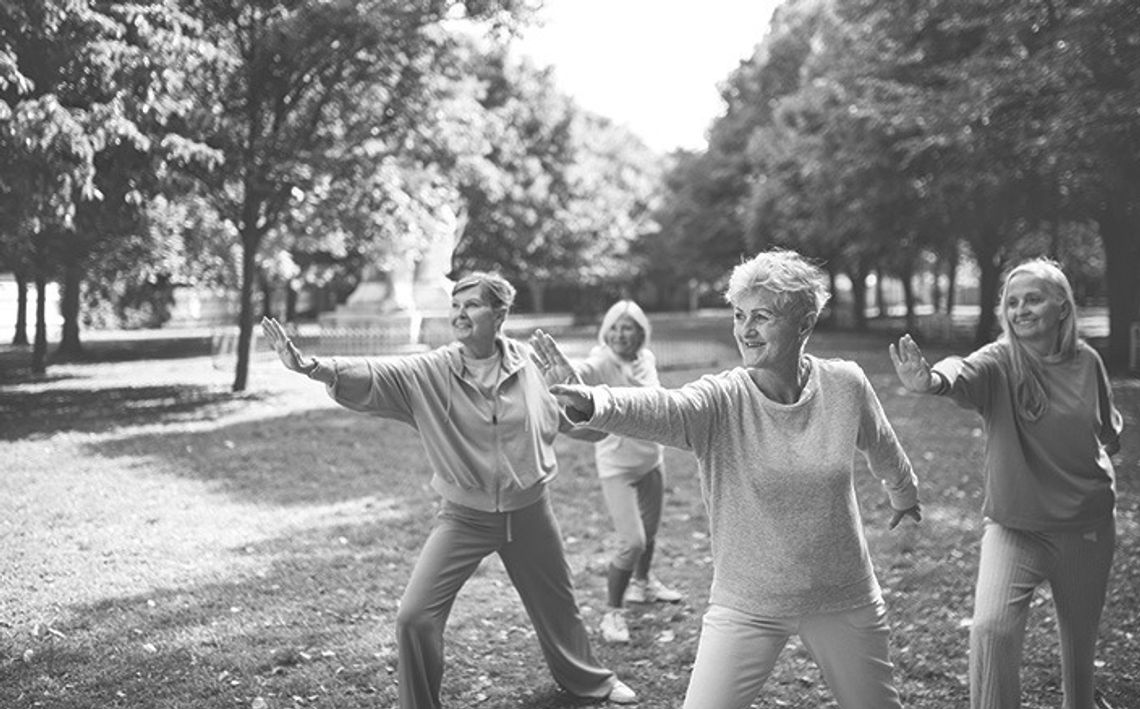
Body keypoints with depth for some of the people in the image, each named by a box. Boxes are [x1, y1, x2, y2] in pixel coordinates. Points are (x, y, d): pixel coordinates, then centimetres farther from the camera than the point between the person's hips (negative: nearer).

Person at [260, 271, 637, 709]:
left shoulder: (532, 363, -10)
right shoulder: (427, 373, -14)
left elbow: (573, 417, 7)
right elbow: (369, 376, -29)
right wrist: (310, 365, -43)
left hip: (529, 513, 1)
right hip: (464, 519, -1)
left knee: (557, 605, 21)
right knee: (414, 617, -12)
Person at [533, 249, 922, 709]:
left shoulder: (846, 386, -10)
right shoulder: (719, 400, -18)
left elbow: (882, 449, 11)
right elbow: (658, 409, -40)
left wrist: (904, 494, 30)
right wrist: (591, 402, -60)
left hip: (846, 603, 2)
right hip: (745, 607, -2)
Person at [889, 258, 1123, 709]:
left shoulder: (1087, 362, -3)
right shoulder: (999, 363, -14)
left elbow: (1110, 430, 17)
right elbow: (963, 374, -40)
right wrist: (931, 379, -60)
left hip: (1086, 527, 3)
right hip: (1013, 526, -3)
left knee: (1080, 640, 17)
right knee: (991, 628, -23)